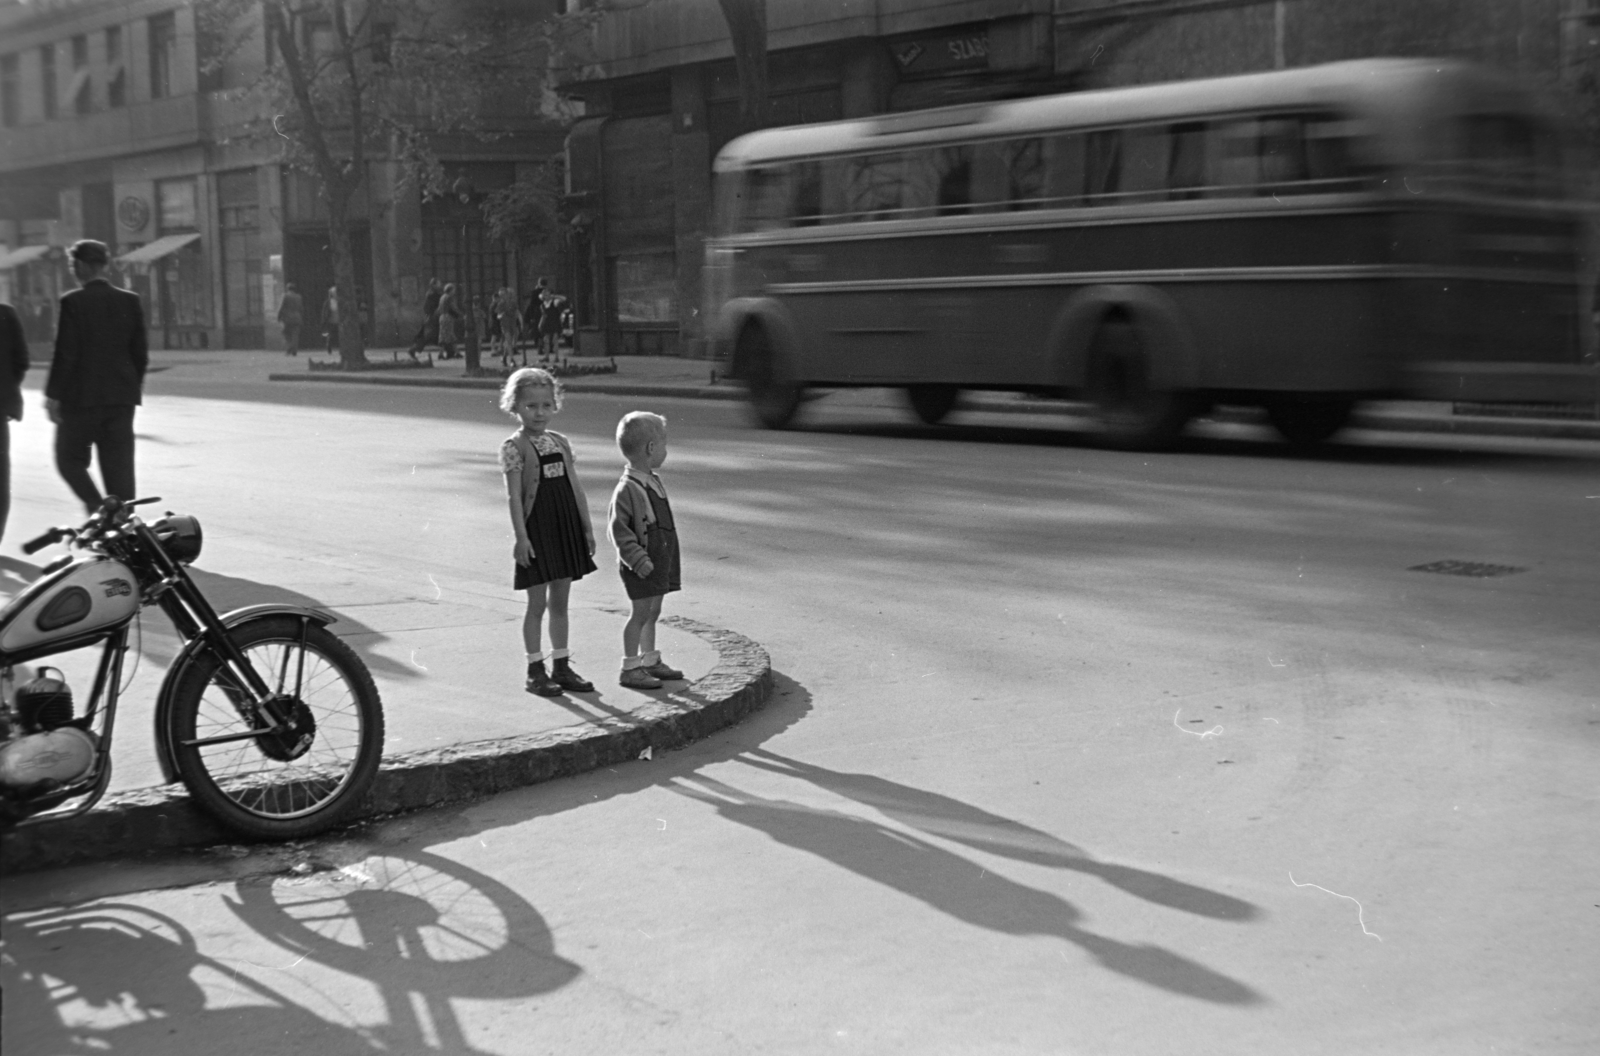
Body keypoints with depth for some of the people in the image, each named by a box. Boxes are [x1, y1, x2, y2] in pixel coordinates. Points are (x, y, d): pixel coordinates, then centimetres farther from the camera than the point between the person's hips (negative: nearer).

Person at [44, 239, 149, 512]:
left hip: (80, 397, -4)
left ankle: (97, 510, -9)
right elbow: (141, 352, 5)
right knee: (120, 466, 7)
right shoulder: (130, 301, 2)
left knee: (71, 459, 10)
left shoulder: (72, 303, -11)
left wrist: (53, 396, -6)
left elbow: (65, 354, -13)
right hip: (121, 397, 4)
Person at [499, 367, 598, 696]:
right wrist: (521, 536, -17)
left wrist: (587, 528, 10)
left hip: (566, 527, 6)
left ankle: (561, 666, 19)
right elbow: (514, 495, -12)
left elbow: (576, 488, 12)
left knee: (560, 601, 12)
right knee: (537, 602, 0)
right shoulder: (514, 446, -7)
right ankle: (535, 670, 8)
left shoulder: (560, 442, 10)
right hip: (536, 528, -6)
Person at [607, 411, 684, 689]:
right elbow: (618, 529, -20)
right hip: (641, 564, -9)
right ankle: (630, 668, 3)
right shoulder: (627, 489, -20)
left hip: (660, 560, 9)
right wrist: (638, 559, -24)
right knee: (641, 612, -4)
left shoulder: (654, 481, 10)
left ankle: (650, 661, 28)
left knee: (653, 612, 16)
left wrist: (669, 560, 22)